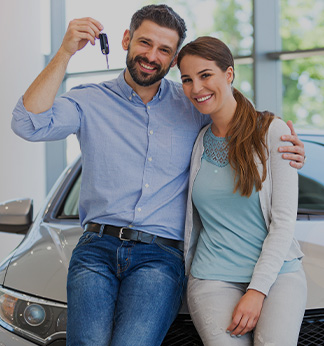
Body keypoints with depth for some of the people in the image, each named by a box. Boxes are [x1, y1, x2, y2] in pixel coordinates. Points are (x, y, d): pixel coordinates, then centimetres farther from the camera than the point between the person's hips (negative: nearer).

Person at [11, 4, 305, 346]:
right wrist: (65, 52, -11)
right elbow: (29, 124, -6)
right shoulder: (90, 101, 9)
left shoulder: (193, 107, 13)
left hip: (160, 254, 0)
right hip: (97, 247, 0)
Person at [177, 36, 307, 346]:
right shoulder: (195, 142, 10)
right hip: (213, 278, 2)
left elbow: (284, 221, -7)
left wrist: (257, 290, -13)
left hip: (276, 272, -2)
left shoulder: (272, 131, -1)